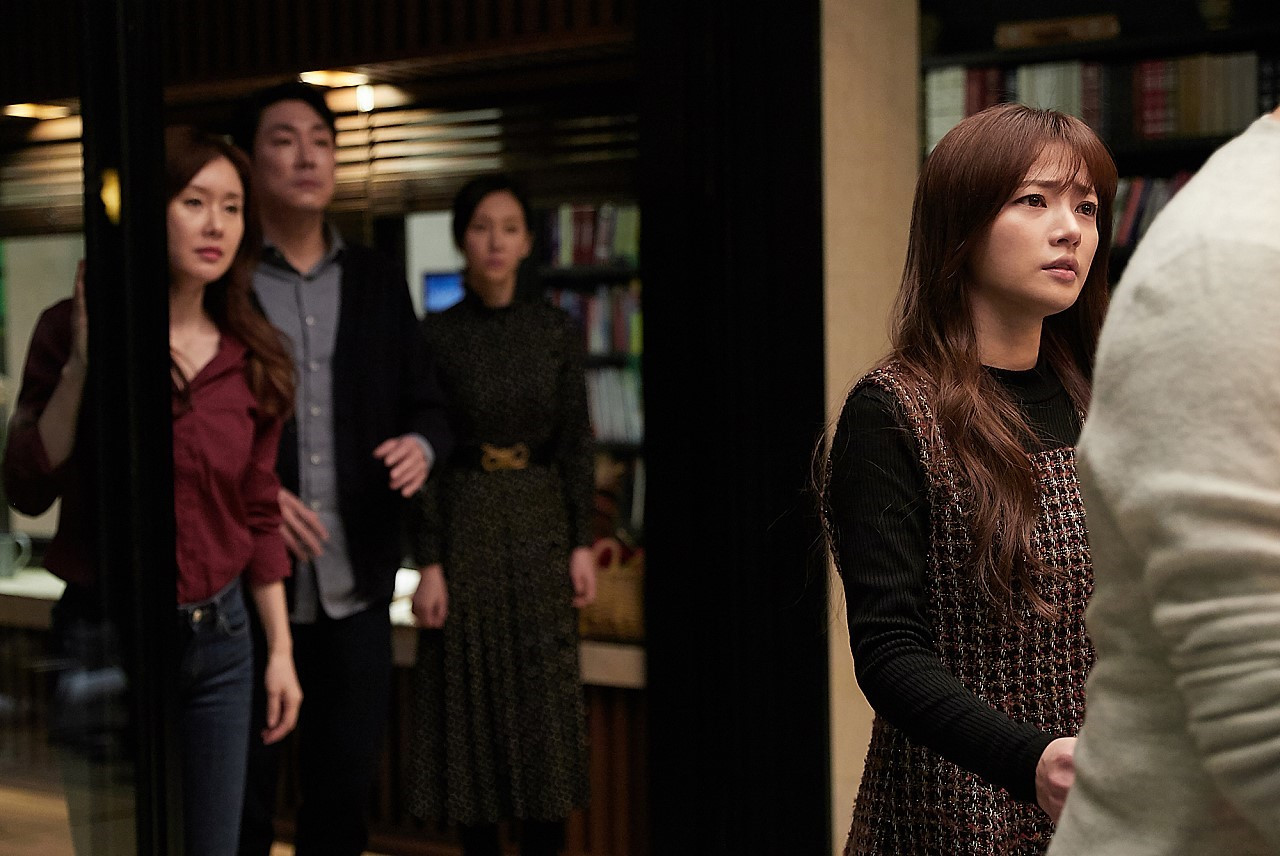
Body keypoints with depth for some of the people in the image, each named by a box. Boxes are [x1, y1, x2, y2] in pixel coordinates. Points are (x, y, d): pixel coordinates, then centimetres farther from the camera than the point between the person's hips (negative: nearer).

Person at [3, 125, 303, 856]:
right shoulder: (75, 328, -6)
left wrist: (281, 649, 8)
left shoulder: (254, 356, 4)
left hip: (221, 638, 3)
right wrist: (80, 362, -19)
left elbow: (258, 513, 10)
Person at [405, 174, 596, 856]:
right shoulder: (438, 335, -2)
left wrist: (582, 543, -1)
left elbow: (575, 443, 5)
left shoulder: (556, 331, 3)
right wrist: (429, 562, -9)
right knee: (472, 701, 2)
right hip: (465, 524, -1)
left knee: (544, 701, 2)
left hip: (540, 524, 1)